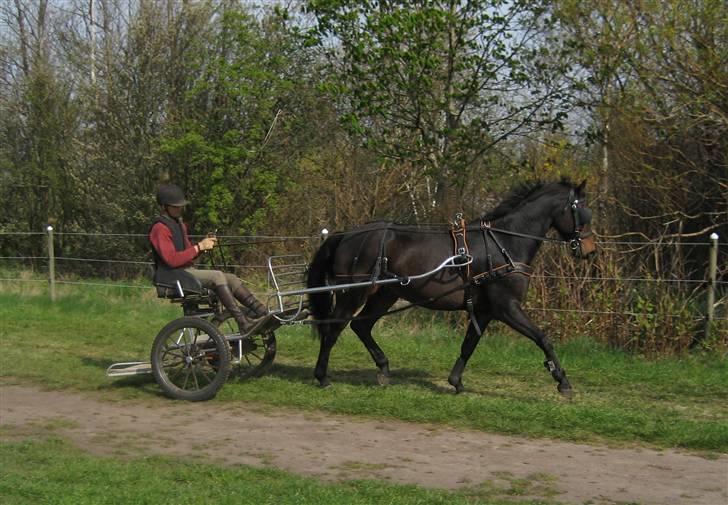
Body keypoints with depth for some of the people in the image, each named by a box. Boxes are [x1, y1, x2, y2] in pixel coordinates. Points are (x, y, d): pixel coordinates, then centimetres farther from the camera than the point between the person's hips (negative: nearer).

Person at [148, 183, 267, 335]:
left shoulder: (179, 224, 20)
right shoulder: (160, 228, -11)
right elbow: (172, 260, -21)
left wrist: (205, 245, 1)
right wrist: (199, 247, -18)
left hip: (187, 271, 9)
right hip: (172, 276, -9)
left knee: (230, 279, -6)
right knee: (217, 276, -26)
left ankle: (263, 312, -12)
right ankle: (243, 323, -30)